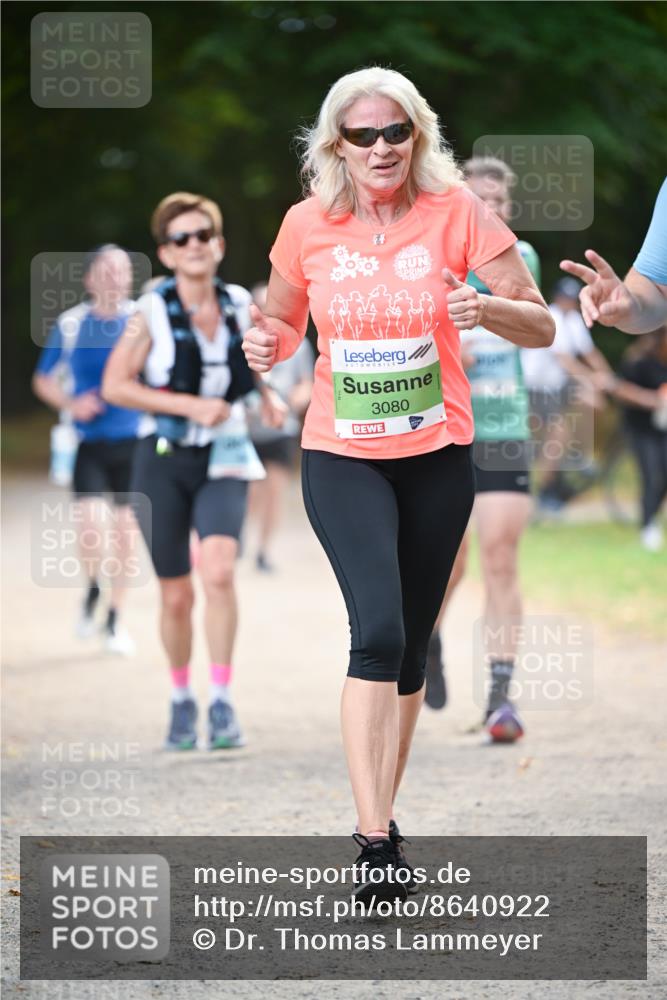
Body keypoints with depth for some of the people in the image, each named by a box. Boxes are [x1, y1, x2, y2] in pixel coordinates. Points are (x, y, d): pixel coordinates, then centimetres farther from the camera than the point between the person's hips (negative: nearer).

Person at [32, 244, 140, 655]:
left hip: (133, 441, 1)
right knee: (92, 523, -17)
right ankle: (93, 589, 14)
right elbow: (43, 380, 10)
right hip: (88, 443, -1)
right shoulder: (71, 324, -1)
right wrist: (71, 404, -7)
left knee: (126, 529, 5)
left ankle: (116, 618, 21)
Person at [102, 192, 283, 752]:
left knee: (219, 572, -22)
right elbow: (115, 386, -10)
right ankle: (182, 701, 26)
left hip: (223, 460, 1)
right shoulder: (154, 312, -7)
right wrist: (189, 405, -16)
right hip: (164, 461, -1)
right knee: (176, 596, 5)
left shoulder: (239, 305, 2)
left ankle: (222, 702, -16)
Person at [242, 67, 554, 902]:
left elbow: (541, 327, -4)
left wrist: (488, 308, -26)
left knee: (409, 646, 11)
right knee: (378, 629, -19)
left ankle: (382, 817, 27)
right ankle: (375, 842, -20)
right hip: (342, 457, -1)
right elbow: (285, 317, 14)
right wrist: (268, 345, -10)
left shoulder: (455, 213, -6)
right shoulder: (308, 224, -3)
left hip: (436, 456, 1)